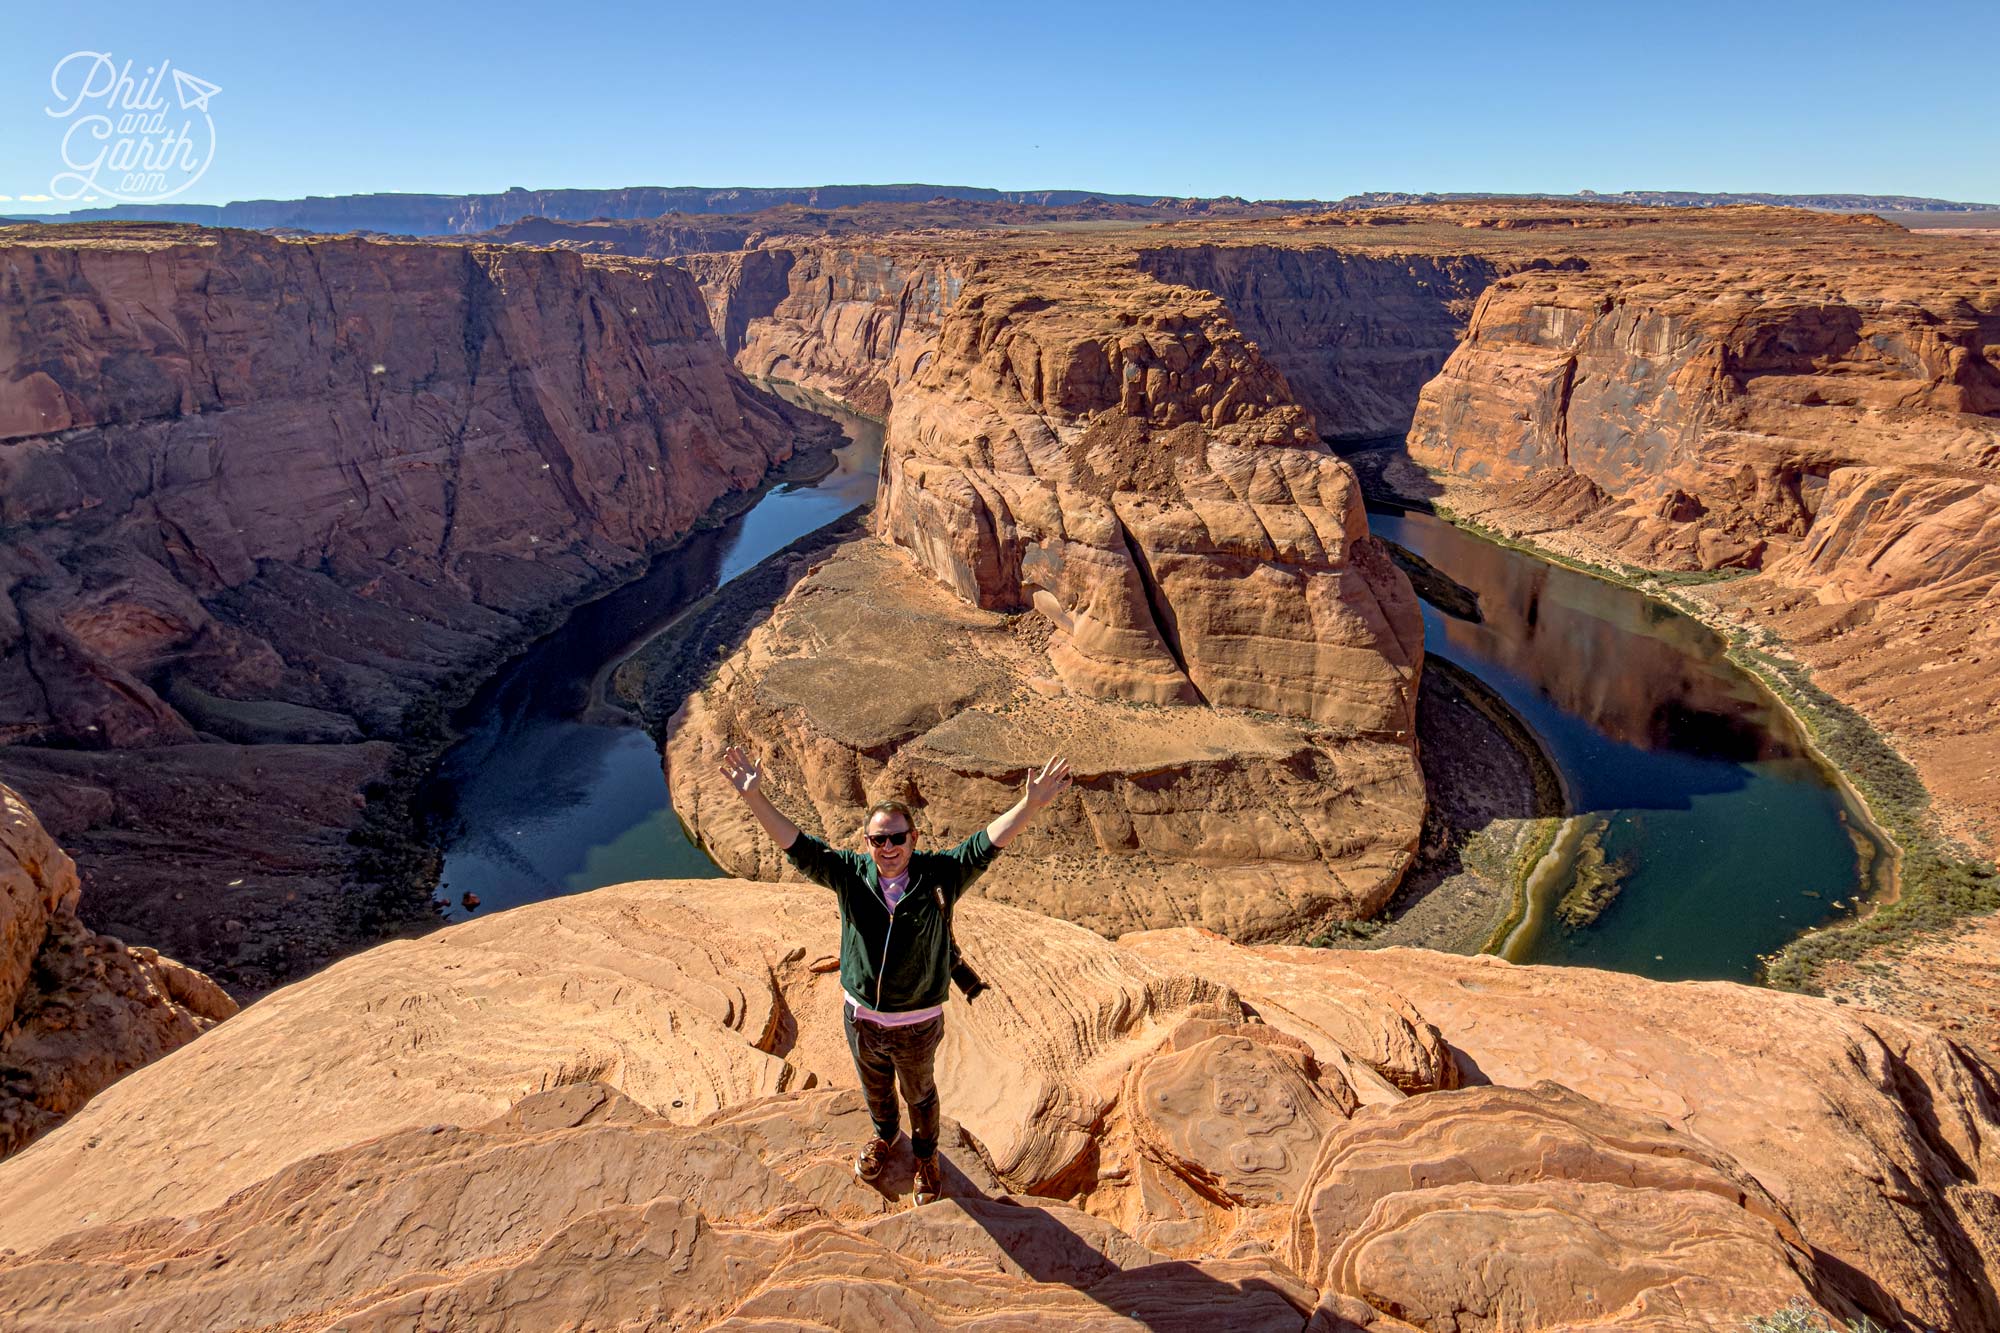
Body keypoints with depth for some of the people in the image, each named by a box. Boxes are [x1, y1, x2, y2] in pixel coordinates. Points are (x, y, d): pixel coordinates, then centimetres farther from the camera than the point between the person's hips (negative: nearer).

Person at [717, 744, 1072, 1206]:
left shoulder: (939, 876, -21)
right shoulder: (849, 875, -16)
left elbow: (986, 844, -30)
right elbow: (797, 845, -21)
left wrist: (1031, 803, -45)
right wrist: (754, 797, -33)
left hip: (918, 1024, -2)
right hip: (862, 1018, 2)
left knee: (919, 1094, 25)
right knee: (874, 1087, 30)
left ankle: (926, 1155, 55)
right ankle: (884, 1135, 62)